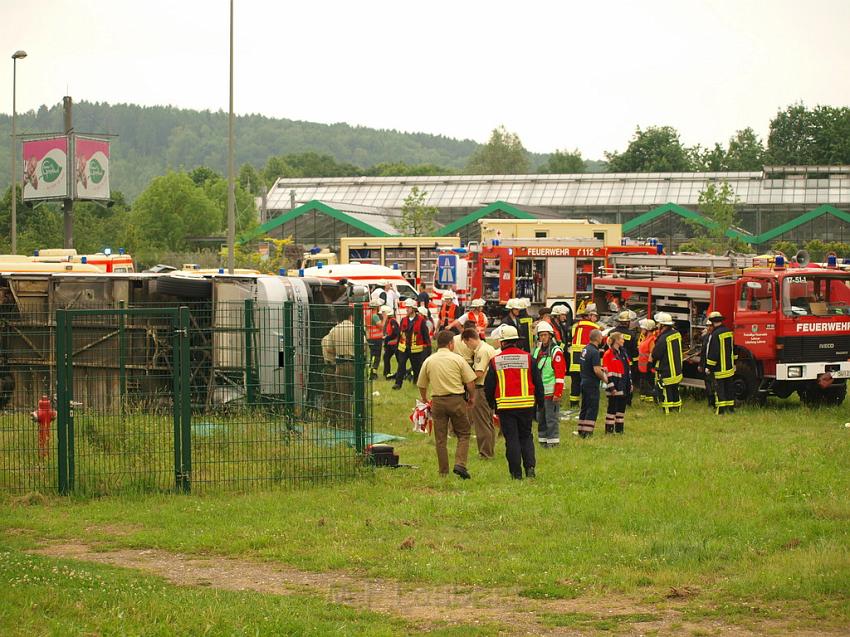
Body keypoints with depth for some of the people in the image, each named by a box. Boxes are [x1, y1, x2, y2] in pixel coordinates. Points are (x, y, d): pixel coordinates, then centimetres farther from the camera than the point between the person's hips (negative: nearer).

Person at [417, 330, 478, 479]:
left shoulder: (428, 361, 4)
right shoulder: (457, 359, -4)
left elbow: (422, 385, 10)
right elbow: (470, 382, -4)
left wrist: (424, 400, 27)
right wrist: (472, 397, 13)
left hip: (437, 401, 3)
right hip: (457, 400, -3)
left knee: (440, 438, 9)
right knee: (463, 434, 8)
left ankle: (443, 472, 11)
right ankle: (460, 464, -9)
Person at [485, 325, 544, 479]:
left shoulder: (495, 361, -2)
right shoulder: (528, 358, 1)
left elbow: (489, 386, 4)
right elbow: (538, 383, 6)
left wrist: (492, 404, 20)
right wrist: (540, 402, 16)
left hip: (505, 406, -1)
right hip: (526, 404, 1)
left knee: (511, 439, 4)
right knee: (526, 436, 14)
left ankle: (516, 473, 2)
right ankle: (530, 466, -2)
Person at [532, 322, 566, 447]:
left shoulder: (556, 352, -9)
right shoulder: (537, 351, 15)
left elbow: (560, 374, -13)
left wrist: (557, 393, -17)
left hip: (551, 392, -8)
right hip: (539, 392, 8)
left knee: (552, 418, -5)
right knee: (540, 418, 11)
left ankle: (553, 441, -1)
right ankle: (543, 440, 18)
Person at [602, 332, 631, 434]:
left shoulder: (623, 352, 13)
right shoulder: (608, 354, -12)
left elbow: (628, 369, 18)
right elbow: (608, 372, -15)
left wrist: (630, 384, 15)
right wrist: (611, 387, -19)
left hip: (624, 385, 8)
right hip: (615, 385, -8)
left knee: (622, 406, 11)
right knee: (612, 406, -3)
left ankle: (620, 428, 19)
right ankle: (609, 429, 3)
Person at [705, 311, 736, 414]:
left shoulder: (715, 334, -18)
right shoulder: (729, 332, 8)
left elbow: (713, 352, -19)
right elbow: (733, 349, 18)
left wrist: (709, 367, -14)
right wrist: (733, 362, 27)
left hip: (720, 368, -8)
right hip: (730, 367, 8)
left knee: (719, 388, -3)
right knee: (730, 387, 13)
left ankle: (720, 409, -5)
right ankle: (731, 408, 19)